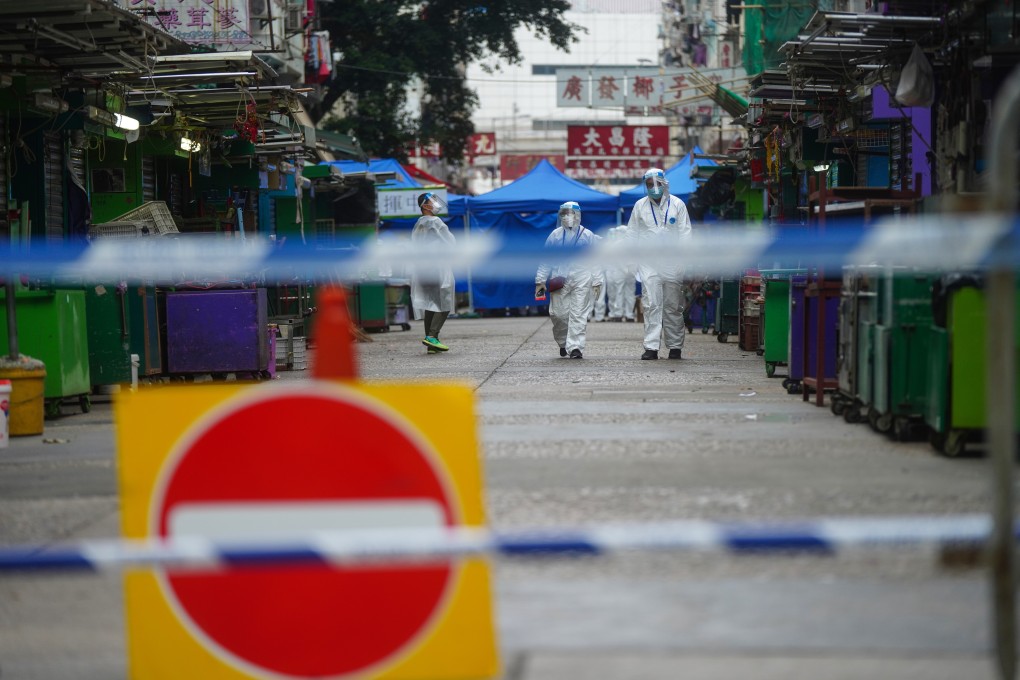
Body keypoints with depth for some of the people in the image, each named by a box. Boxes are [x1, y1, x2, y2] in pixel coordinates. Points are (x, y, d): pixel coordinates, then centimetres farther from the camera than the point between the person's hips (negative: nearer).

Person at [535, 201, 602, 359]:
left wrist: (597, 282, 2)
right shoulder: (555, 235, 8)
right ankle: (563, 343, 23)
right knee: (559, 313, 0)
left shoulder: (587, 236, 5)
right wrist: (540, 280, 10)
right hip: (559, 279, 1)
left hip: (582, 280, -1)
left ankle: (575, 346, -5)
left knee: (578, 314, -6)